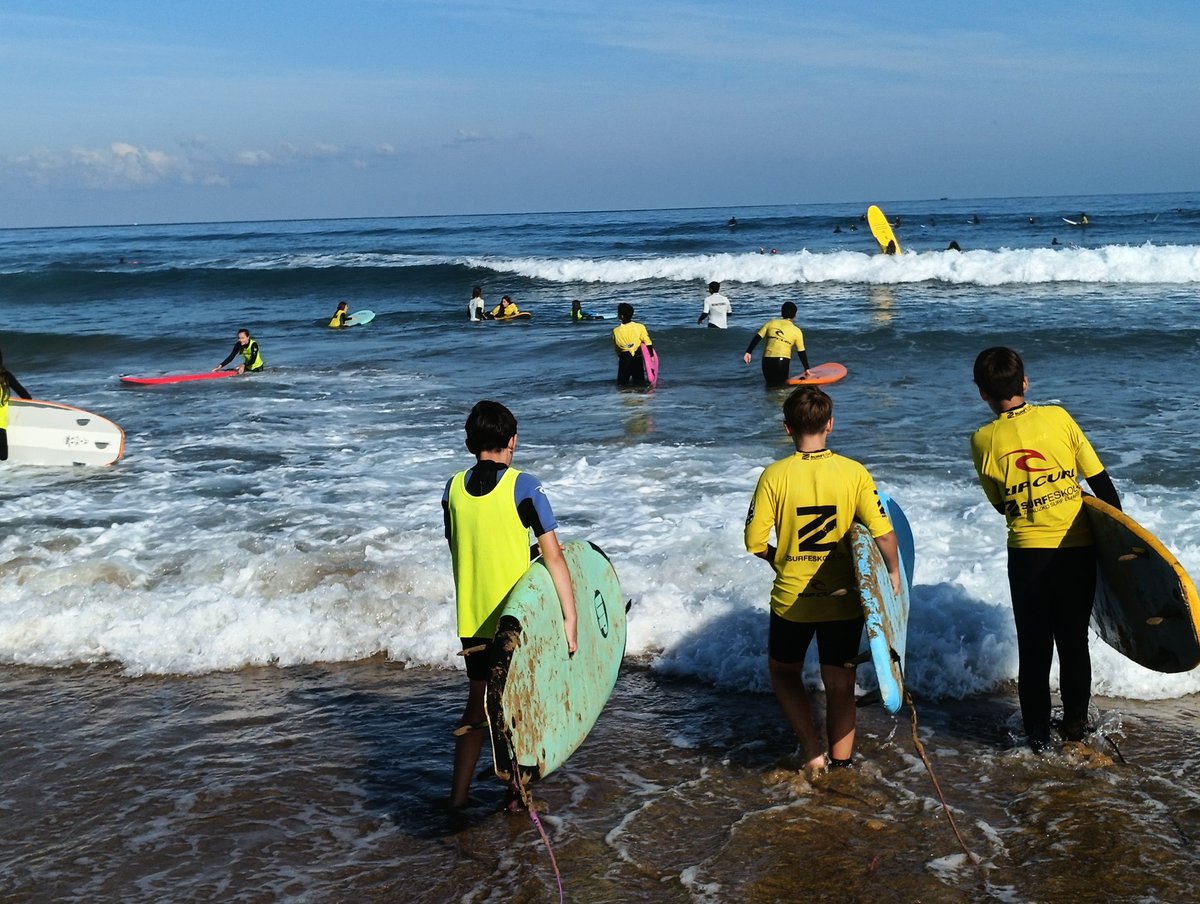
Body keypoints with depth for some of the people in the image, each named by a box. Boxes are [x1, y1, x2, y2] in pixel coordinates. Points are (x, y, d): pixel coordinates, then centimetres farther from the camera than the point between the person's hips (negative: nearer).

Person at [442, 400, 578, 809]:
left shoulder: (454, 488, 2)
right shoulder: (523, 486, -11)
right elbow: (552, 555, -15)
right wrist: (570, 617, -13)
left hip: (471, 618, 4)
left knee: (478, 702, 18)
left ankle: (459, 792, 18)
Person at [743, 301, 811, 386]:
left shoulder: (770, 323, 11)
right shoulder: (796, 331, 6)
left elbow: (757, 338, 4)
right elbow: (801, 352, 9)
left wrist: (748, 352, 6)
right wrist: (806, 369, 17)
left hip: (767, 360, 3)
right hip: (783, 360, -3)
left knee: (770, 384, 18)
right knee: (782, 384, 6)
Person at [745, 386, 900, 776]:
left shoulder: (774, 475, -11)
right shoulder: (854, 472, -9)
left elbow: (755, 542, -9)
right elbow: (883, 532, -12)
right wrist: (894, 571, 6)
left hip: (791, 599, -1)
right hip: (844, 599, 1)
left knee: (783, 672, 21)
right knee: (840, 685, 13)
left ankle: (813, 751, 10)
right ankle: (840, 764, 16)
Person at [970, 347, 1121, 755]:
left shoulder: (982, 440, -5)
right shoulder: (1058, 417, -5)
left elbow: (1000, 504, 6)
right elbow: (1101, 483, -1)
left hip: (1027, 553, -1)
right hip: (1079, 548, 1)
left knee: (1033, 646, 11)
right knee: (1074, 641, 15)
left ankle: (1038, 732, 15)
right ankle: (1075, 725, 26)